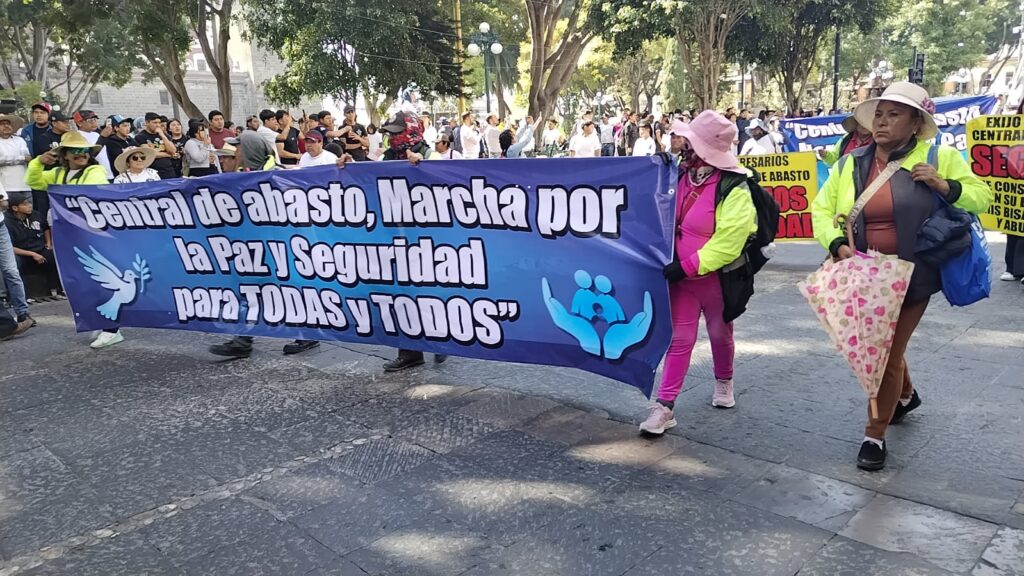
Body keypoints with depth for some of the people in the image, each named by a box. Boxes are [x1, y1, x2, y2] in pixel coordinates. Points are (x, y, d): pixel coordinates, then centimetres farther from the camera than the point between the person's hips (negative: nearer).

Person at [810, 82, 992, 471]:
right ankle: (905, 395, 52)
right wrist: (837, 244, -12)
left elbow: (981, 197, 3)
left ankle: (875, 436, 17)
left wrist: (945, 186, -17)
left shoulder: (939, 159, -4)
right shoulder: (851, 164, 2)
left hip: (910, 277, -4)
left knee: (887, 353, 0)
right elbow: (821, 210, 5)